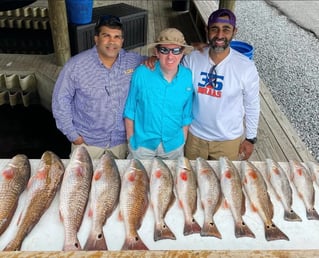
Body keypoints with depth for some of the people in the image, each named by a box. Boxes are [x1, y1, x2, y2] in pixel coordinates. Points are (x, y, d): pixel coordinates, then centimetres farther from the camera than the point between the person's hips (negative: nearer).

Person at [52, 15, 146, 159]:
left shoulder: (133, 61, -9)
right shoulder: (76, 65, -15)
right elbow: (61, 100, -8)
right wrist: (72, 135, -9)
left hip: (120, 141, 2)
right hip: (86, 141, -2)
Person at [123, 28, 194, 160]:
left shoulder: (188, 77, -11)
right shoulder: (141, 74, -17)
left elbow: (187, 114, 0)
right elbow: (130, 110, -6)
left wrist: (182, 141, 5)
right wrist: (130, 140, -2)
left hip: (174, 144, 2)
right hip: (142, 143, -1)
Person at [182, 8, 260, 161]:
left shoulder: (246, 67, -19)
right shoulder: (192, 59, -15)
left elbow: (252, 106, -7)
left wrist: (250, 138, 0)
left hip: (228, 139, -1)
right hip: (195, 133, 2)